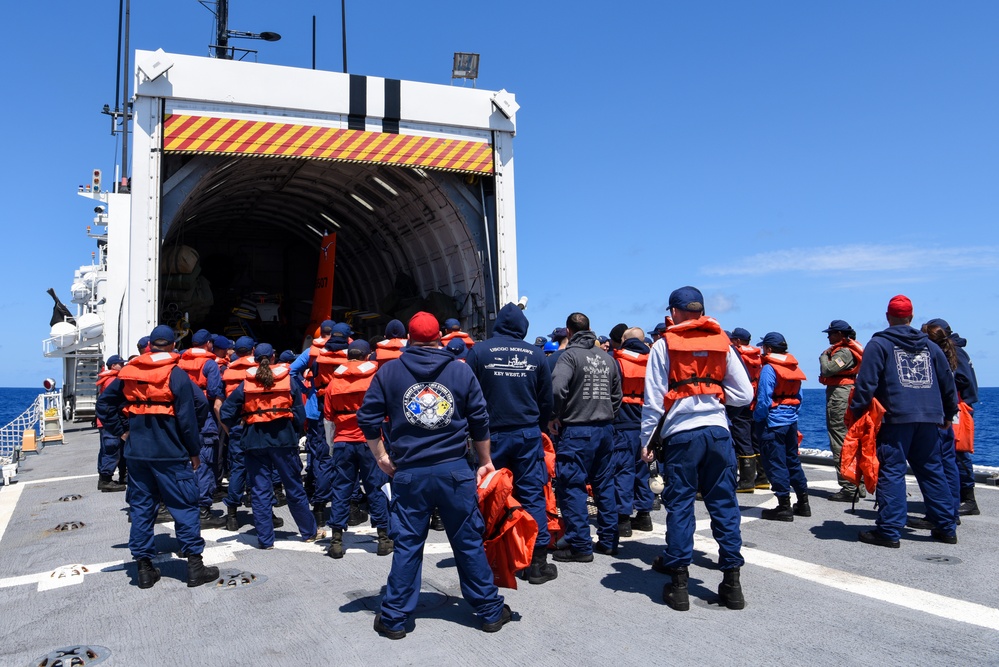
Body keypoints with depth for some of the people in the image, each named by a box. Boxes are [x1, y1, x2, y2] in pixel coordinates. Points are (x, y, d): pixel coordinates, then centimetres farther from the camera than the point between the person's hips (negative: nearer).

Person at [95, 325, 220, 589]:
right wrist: (194, 451, -3)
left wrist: (120, 431, 15)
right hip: (170, 454, -5)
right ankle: (195, 566, 5)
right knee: (184, 506, 2)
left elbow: (104, 402, 12)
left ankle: (144, 567, 17)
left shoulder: (129, 372, 6)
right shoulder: (176, 374, -11)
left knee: (141, 507, 12)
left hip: (136, 452, 5)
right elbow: (187, 416, -11)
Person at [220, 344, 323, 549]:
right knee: (294, 488, 10)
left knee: (261, 491, 8)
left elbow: (226, 411, -1)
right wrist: (296, 434, 12)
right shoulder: (288, 380, 1)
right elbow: (299, 412, 0)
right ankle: (310, 532, 22)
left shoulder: (246, 384, 3)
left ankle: (265, 539, 10)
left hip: (254, 441, 0)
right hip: (283, 439, 0)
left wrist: (232, 426, 16)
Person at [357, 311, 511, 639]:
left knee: (407, 546, 9)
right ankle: (491, 611, 22)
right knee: (469, 542, 10)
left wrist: (381, 457, 11)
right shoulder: (461, 370, 3)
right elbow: (479, 421, 5)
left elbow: (368, 418, 1)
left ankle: (394, 618, 19)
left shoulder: (388, 372, 2)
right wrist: (485, 461, 16)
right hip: (454, 470, 0)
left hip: (409, 473, 0)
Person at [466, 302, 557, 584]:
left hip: (492, 435, -1)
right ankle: (538, 562, 8)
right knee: (532, 495, 6)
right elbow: (547, 400, 7)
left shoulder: (479, 351, -4)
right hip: (528, 434, 1)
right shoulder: (536, 354, 1)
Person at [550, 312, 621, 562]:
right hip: (605, 428, 7)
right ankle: (608, 541, 22)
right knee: (605, 485, 14)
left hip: (577, 430, -7)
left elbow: (557, 388, -24)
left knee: (572, 487, 0)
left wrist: (555, 416, -9)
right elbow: (617, 393, 16)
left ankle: (580, 546, 3)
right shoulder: (606, 357, 10)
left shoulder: (570, 354, -10)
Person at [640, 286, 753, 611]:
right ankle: (732, 581, 14)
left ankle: (678, 583, 9)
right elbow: (744, 394, 7)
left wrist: (646, 440, 4)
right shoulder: (722, 342, 9)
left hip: (681, 433, -2)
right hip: (718, 430, 3)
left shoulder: (664, 344, 0)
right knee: (724, 504, 9)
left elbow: (653, 399, -3)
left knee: (679, 505, 5)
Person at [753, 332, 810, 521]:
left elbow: (764, 399, -19)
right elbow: (798, 397, 14)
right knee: (792, 460, 16)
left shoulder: (769, 368, -14)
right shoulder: (794, 367, 9)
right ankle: (803, 503, 23)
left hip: (773, 422, -8)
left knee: (775, 463, -1)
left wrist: (757, 418, -7)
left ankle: (784, 507, 2)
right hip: (791, 420, 8)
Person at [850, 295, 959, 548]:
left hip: (896, 417, -6)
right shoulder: (929, 346, 16)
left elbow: (866, 384, -9)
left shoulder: (879, 344, -1)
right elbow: (948, 383, 20)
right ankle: (946, 527, 21)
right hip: (928, 418, 6)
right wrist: (949, 413, 30)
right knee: (932, 471, 15)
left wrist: (856, 413, -5)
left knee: (891, 472, -4)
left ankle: (889, 530, -5)